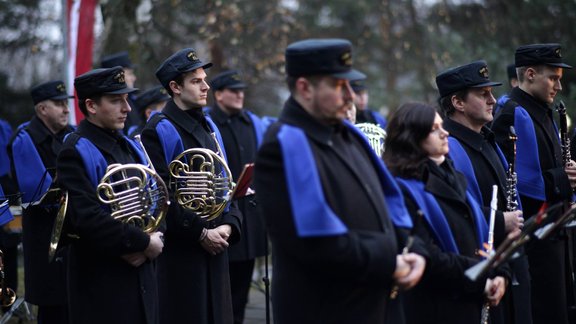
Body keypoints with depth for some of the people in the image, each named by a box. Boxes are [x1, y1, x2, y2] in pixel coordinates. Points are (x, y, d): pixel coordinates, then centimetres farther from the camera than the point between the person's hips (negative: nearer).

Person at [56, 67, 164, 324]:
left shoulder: (131, 148, 14)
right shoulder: (76, 151, -11)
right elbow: (87, 217, -21)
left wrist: (150, 243, -8)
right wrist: (143, 242, -17)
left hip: (142, 272, 7)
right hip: (102, 282, -7)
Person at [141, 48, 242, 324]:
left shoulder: (209, 127, 15)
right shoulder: (158, 131, -9)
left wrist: (228, 225, -1)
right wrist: (201, 233, -15)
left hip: (214, 244, 7)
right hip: (180, 248, -7)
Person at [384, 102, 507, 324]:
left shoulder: (452, 178, 14)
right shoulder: (405, 190, -13)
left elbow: (482, 236, 12)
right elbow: (427, 257, -20)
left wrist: (497, 274, -5)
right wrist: (480, 278, -15)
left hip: (473, 304, 8)